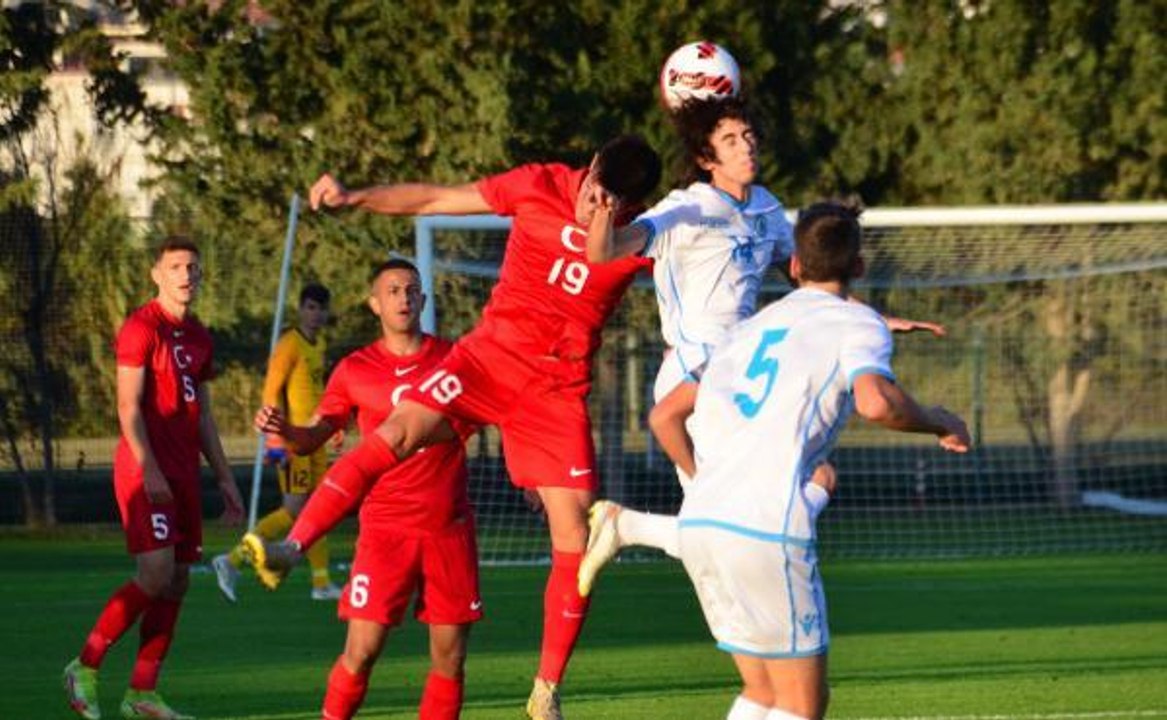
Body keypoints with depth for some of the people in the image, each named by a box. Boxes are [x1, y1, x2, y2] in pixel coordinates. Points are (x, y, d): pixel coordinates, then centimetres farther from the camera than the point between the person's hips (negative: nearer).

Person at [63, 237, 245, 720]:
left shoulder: (198, 337, 17)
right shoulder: (142, 328, -7)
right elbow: (128, 406, -13)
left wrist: (224, 478, 18)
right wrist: (149, 469, -21)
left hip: (183, 473, 8)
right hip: (146, 469, -8)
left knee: (177, 581, 4)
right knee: (156, 573, -17)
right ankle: (85, 669, -6)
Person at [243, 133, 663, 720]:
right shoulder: (539, 187, -5)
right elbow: (434, 199, 0)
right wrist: (354, 198, -9)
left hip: (558, 389, 0)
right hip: (493, 352, 0)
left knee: (575, 542, -4)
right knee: (398, 431, -25)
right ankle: (291, 547, -24)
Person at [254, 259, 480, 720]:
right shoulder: (355, 370, 3)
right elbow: (312, 437, 6)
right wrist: (283, 430, -16)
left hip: (450, 527, 2)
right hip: (386, 527, -2)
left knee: (450, 657, 1)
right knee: (362, 650, -10)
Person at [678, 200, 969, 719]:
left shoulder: (750, 328, 23)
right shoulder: (856, 323, 3)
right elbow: (875, 402, -18)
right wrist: (938, 422, 0)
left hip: (698, 520, 7)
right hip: (766, 529, -7)